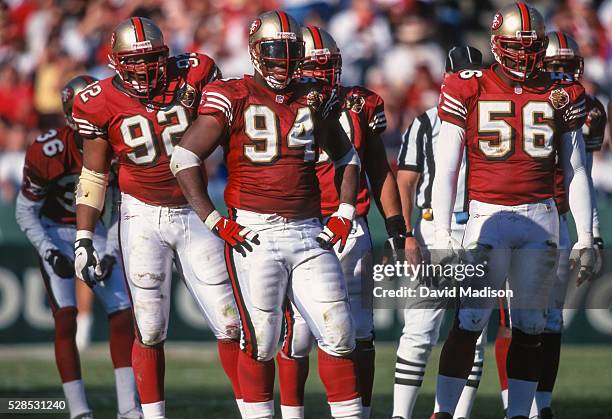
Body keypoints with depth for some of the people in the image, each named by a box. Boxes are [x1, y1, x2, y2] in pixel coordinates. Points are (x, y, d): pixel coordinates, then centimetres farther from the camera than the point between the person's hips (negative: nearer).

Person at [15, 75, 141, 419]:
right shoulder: (48, 152, -23)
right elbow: (25, 212, -12)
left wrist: (111, 252, -9)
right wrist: (50, 253, -20)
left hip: (94, 232, 4)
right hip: (55, 233, -4)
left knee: (123, 312, -4)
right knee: (66, 318, -15)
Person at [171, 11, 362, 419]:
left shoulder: (314, 98, 11)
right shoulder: (233, 98, -4)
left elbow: (347, 157, 24)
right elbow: (184, 159, -6)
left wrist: (345, 214, 12)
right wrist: (214, 220, -9)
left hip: (309, 233, 4)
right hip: (254, 234, -4)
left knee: (339, 332, 0)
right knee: (260, 340, -3)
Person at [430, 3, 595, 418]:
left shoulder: (561, 95, 8)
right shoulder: (469, 90, 0)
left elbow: (576, 172, 12)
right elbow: (446, 170, 0)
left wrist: (586, 238, 8)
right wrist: (442, 236, -8)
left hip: (541, 216, 3)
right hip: (488, 214, -3)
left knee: (530, 328, 4)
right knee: (469, 322, -10)